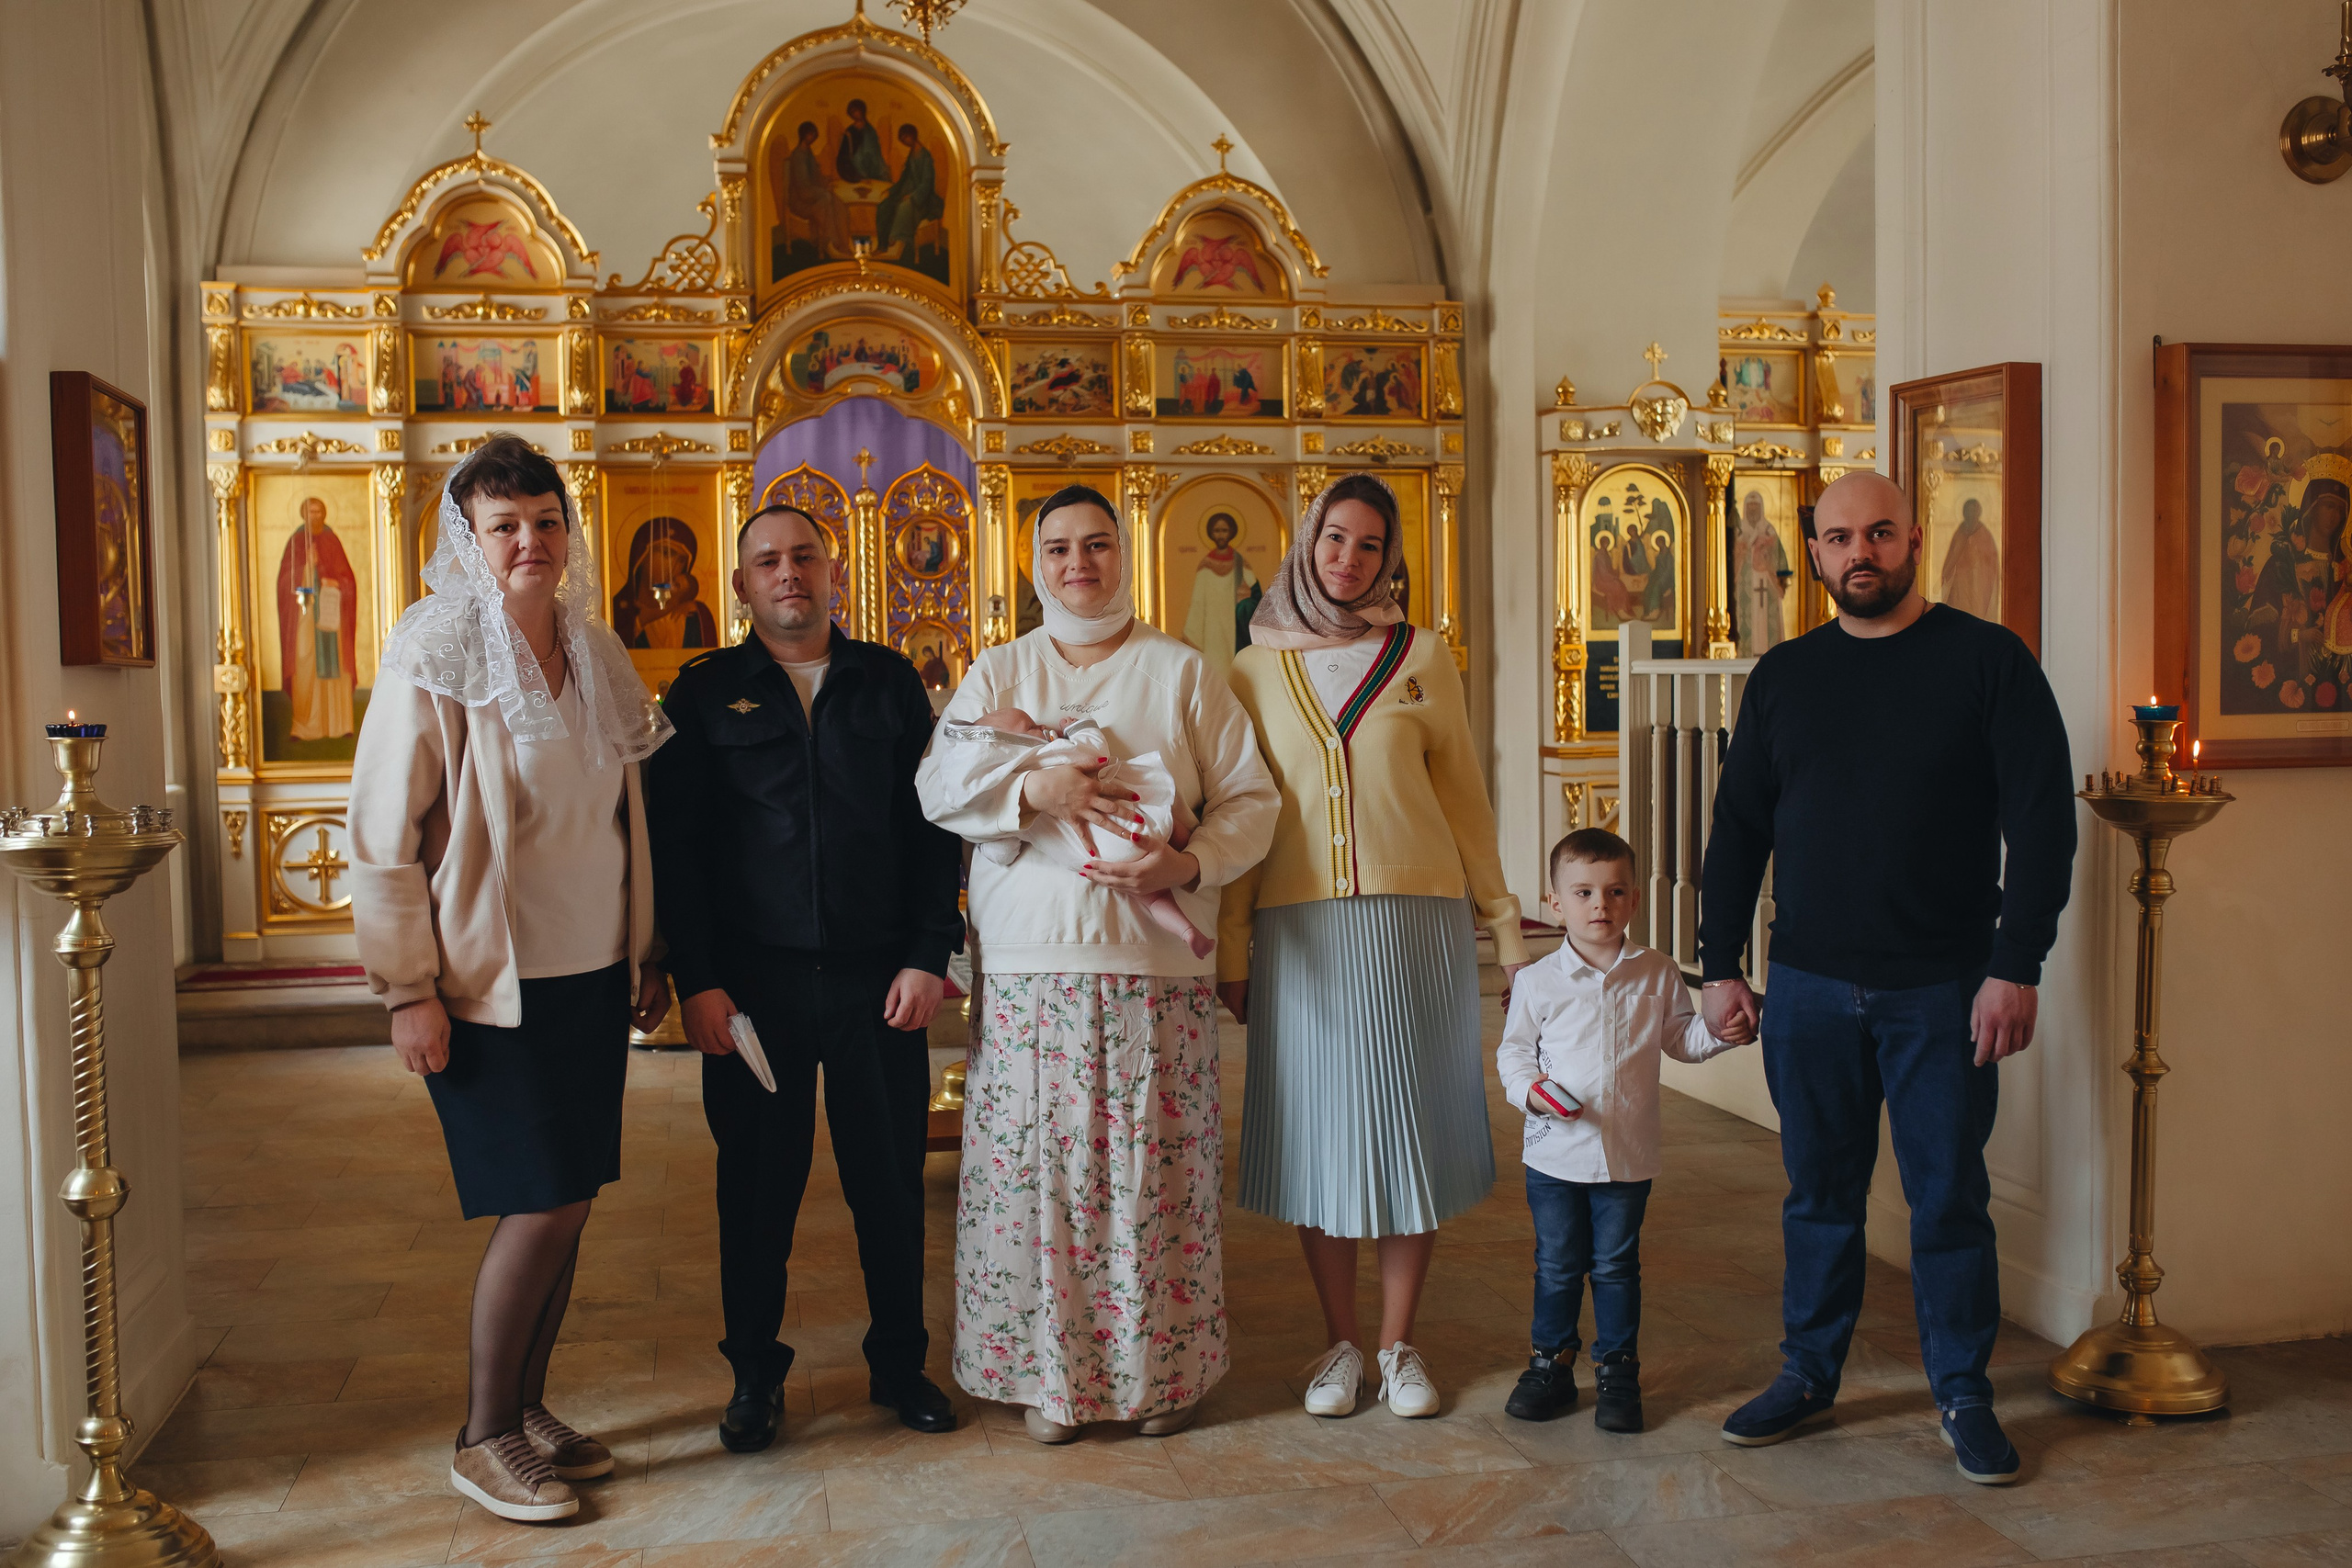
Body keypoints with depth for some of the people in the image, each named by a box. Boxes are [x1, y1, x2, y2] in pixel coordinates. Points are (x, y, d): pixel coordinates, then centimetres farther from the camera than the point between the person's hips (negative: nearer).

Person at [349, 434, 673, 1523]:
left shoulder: (595, 656, 9)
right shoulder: (433, 659, -11)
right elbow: (381, 838, -12)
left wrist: (647, 954, 17)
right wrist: (409, 990, -14)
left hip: (593, 979, 6)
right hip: (496, 984, -6)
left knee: (567, 1203, 11)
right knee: (542, 1206, -4)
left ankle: (528, 1412, 27)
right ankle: (482, 1440, 14)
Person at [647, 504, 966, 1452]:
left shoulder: (890, 682, 8)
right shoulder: (705, 693, 5)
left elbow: (933, 828, 6)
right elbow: (674, 846, 2)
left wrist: (928, 957, -2)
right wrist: (696, 980, -6)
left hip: (880, 980, 1)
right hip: (755, 980, -1)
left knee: (891, 1179, 7)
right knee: (757, 1183, 7)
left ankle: (899, 1363, 24)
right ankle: (755, 1375, 23)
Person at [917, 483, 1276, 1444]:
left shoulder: (1183, 673, 9)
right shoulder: (999, 672, 14)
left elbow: (1249, 799, 5)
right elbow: (939, 786, 2)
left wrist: (1189, 865, -14)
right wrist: (1033, 789, -16)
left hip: (1156, 965, -1)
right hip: (1028, 967, 1)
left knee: (1153, 1167, 0)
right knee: (1034, 1166, 0)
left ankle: (1164, 1369, 15)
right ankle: (1049, 1373, 14)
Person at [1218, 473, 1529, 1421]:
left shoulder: (1421, 659, 7)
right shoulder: (1257, 669, 7)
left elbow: (1462, 797, 9)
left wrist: (1505, 925, 7)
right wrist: (1232, 949, 3)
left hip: (1415, 925, 0)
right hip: (1301, 931, 0)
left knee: (1410, 1129, 4)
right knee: (1318, 1137, 4)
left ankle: (1399, 1343, 17)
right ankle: (1341, 1344, 18)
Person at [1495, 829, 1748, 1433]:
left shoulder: (1657, 975, 1)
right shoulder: (1538, 981, -4)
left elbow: (1680, 1038, 11)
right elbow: (1513, 1048, 5)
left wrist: (1721, 1031, -7)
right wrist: (1526, 1086, -14)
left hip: (1628, 1155, 0)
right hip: (1556, 1151, 0)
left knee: (1616, 1265, 9)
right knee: (1557, 1264, 10)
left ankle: (1617, 1369, 22)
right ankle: (1552, 1362, 25)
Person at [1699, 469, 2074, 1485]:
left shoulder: (1986, 659, -2)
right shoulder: (1784, 676, 8)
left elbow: (2044, 821, -6)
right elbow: (1738, 829, 11)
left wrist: (2016, 967, -13)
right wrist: (1719, 965, 5)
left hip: (1944, 989, -2)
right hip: (1809, 986, 3)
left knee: (1949, 1196, 5)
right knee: (1820, 1191, 11)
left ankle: (1963, 1393, 19)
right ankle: (1809, 1372, 24)